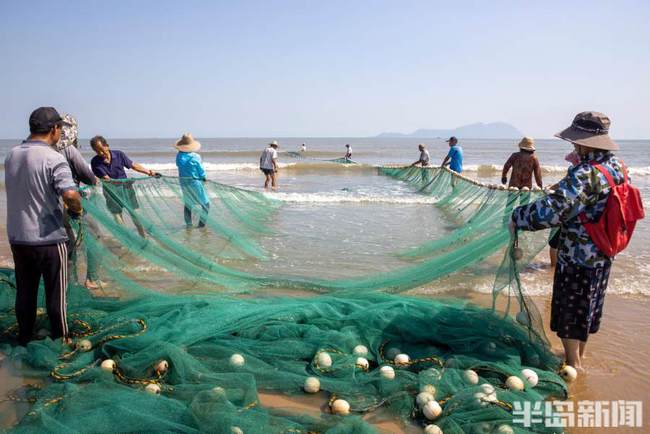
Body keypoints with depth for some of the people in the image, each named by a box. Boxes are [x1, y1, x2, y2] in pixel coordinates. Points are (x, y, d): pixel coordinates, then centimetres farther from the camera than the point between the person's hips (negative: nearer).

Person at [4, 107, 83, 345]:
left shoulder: (12, 155, 4)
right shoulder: (53, 158, -17)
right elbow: (70, 194, -30)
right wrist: (77, 209, -10)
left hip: (17, 236, 6)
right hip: (48, 238, -6)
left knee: (25, 292, 18)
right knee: (55, 293, 8)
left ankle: (24, 338, 30)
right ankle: (60, 339, 20)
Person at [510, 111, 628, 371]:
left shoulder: (583, 175, -28)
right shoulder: (617, 167, -1)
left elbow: (550, 211, -35)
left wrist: (518, 218, -22)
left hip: (577, 256, -8)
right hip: (603, 253, 8)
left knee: (569, 310, 10)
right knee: (588, 306, 23)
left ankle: (573, 364, 25)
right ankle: (579, 354, 42)